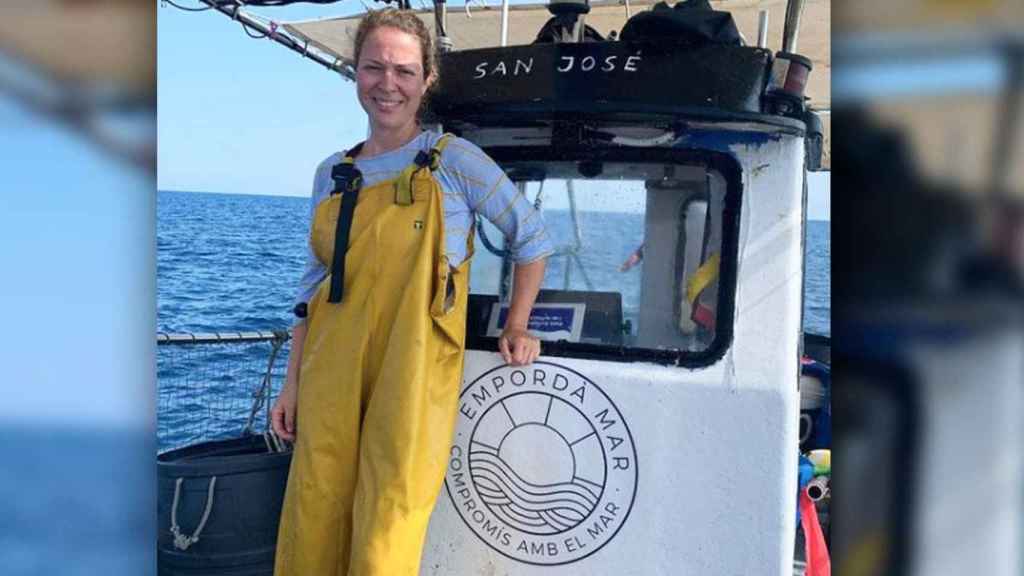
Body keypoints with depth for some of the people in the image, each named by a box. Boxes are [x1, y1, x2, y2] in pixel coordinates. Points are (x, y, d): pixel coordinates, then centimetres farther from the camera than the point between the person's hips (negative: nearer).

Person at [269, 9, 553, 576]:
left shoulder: (452, 159, 0)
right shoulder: (332, 174, 13)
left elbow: (532, 237, 8)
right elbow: (313, 285, 16)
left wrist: (517, 327, 4)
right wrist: (292, 384, 12)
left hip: (412, 378, -4)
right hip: (332, 376, 4)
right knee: (314, 529, 6)